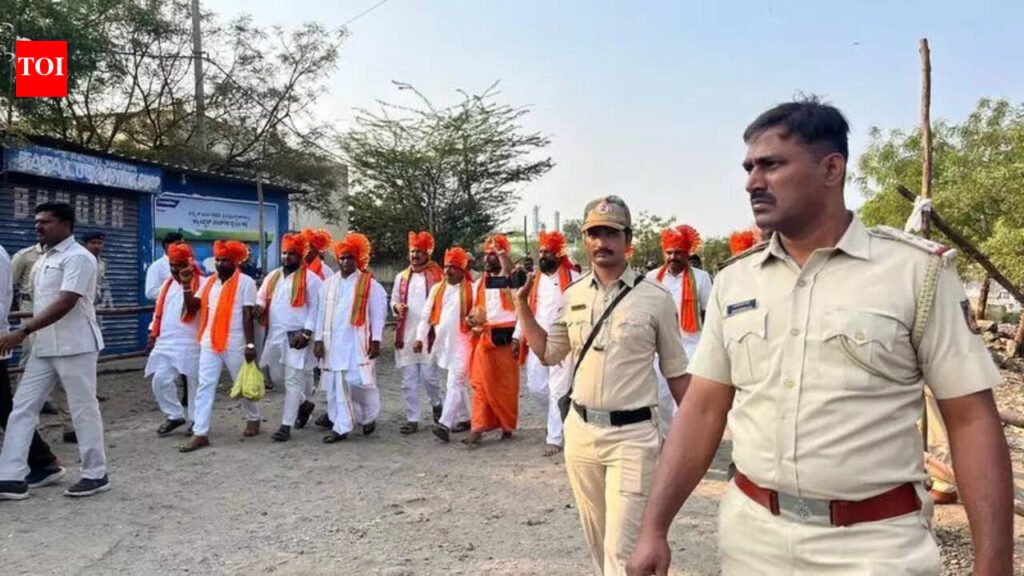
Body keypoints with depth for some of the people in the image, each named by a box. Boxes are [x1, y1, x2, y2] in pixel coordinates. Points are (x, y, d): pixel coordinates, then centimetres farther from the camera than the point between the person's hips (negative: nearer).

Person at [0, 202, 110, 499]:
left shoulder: (78, 257, -14)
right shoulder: (44, 259, 15)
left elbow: (65, 303, -22)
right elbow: (41, 302, 21)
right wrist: (28, 333, 15)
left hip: (74, 347, -9)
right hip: (44, 348, 9)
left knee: (84, 410, 0)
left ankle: (96, 475, 12)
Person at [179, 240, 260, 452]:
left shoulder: (245, 282, -7)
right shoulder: (209, 282, 10)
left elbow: (248, 316, -11)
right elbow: (192, 306, 9)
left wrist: (250, 344, -14)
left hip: (235, 344, -5)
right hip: (209, 342, 5)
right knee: (205, 386, 1)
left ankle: (253, 418, 32)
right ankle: (200, 433, 3)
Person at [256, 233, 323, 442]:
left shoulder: (310, 278, -7)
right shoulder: (273, 276, 13)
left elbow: (315, 308, -9)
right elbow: (261, 297, 19)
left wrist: (306, 332, -17)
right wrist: (258, 307, -5)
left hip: (296, 336, -7)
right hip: (275, 335, 7)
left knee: (293, 380, -3)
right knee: (278, 376, 16)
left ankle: (286, 426, 1)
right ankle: (304, 403, 38)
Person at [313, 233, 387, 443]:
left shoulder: (370, 284, -3)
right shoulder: (329, 284, 10)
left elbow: (378, 314, -4)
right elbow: (322, 313, 11)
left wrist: (376, 340, -8)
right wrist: (319, 339, 5)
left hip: (358, 342, -4)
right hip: (333, 342, 4)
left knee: (359, 382, -4)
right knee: (336, 385, 4)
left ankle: (369, 416, 23)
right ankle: (340, 427, 11)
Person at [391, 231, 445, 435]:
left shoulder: (437, 276, -3)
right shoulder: (401, 277, 11)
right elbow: (393, 300, 18)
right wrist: (396, 307, -5)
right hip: (406, 336, 4)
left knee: (428, 376, -4)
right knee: (408, 381, 5)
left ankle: (436, 403, 26)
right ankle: (412, 419, 13)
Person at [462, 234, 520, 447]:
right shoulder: (480, 283, 13)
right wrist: (472, 319, 1)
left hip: (505, 338, -4)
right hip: (483, 338, 4)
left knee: (507, 385, 6)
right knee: (481, 384, 0)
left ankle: (507, 426, 20)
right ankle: (477, 429, 0)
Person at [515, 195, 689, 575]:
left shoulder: (656, 299, -7)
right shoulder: (572, 296, 5)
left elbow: (676, 372, 0)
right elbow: (548, 354, 16)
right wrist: (521, 303, 9)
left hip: (632, 435, -5)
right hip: (580, 430, 5)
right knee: (596, 537, 19)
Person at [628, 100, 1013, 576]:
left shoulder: (917, 271, -7)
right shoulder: (733, 282, 2)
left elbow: (972, 419, -7)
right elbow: (702, 410, 2)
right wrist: (654, 527, -3)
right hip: (751, 533, 4)